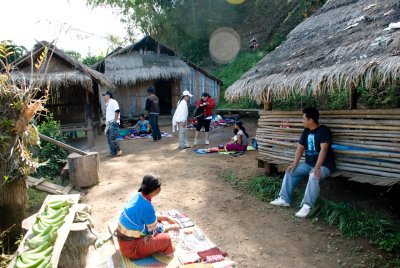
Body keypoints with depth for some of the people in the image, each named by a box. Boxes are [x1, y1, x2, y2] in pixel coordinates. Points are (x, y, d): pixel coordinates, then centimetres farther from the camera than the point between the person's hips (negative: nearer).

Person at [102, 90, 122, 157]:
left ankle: (119, 150, 0)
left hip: (113, 123, -10)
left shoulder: (113, 102, -6)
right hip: (108, 123, 10)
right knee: (109, 138, 8)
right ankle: (113, 152, 14)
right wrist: (106, 126, 23)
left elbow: (117, 111, -18)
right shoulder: (107, 104, 22)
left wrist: (115, 120, -20)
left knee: (113, 138, -14)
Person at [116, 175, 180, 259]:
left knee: (159, 223, 14)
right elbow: (155, 230, -14)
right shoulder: (147, 207, -29)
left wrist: (166, 218, 12)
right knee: (166, 238, -18)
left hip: (126, 238, 9)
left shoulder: (138, 195, -3)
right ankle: (170, 258, 9)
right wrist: (172, 227, 2)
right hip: (131, 247, -9)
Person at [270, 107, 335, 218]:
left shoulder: (324, 130, -16)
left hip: (324, 165, -8)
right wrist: (295, 163, -5)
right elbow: (300, 147, 7)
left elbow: (324, 149, -26)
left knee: (313, 176, -37)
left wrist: (317, 167, -36)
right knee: (290, 171, -1)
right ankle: (284, 199, 3)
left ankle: (307, 206, -33)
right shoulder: (306, 131, 8)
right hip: (308, 163, 8)